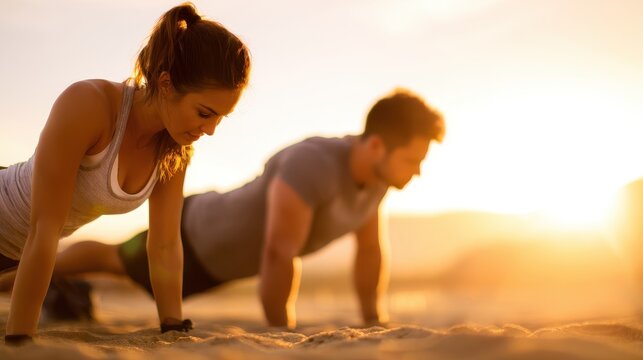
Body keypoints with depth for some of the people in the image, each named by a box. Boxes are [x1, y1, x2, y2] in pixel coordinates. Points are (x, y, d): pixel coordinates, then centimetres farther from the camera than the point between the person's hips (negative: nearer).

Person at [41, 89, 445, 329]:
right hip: (196, 239, -8)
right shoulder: (315, 164, -44)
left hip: (231, 240, 8)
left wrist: (375, 326, -5)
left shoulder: (377, 170, -17)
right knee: (117, 260, 20)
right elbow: (278, 256, -45)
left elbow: (372, 248, -3)